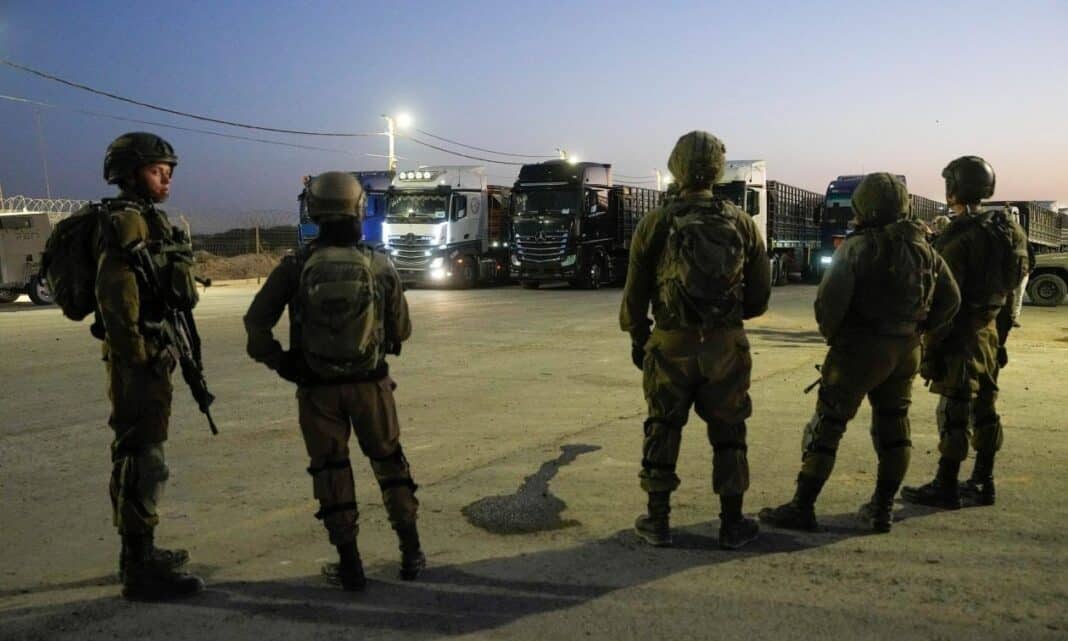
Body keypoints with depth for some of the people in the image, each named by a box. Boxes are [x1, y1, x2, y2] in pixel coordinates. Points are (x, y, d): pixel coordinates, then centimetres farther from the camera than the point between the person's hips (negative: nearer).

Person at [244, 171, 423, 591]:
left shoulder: (296, 266, -8)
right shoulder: (379, 265, -6)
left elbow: (256, 322, -8)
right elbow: (401, 329, 0)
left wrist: (280, 362, 3)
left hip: (317, 387, 0)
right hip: (370, 382, 1)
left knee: (331, 471, 12)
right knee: (390, 462, 17)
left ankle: (350, 564, 16)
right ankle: (411, 553, 20)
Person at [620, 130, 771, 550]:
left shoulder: (656, 224, -5)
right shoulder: (741, 223, 0)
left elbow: (635, 292, 0)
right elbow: (760, 296, 5)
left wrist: (637, 339, 15)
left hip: (671, 345, -1)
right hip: (726, 345, 1)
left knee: (662, 432, 12)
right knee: (728, 435, 12)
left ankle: (657, 522, 18)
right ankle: (732, 525, 18)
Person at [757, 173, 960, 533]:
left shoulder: (858, 247, -13)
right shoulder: (924, 249, 7)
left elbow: (830, 299, -20)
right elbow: (950, 299, 12)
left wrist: (831, 333, -3)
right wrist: (917, 330, 15)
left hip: (861, 349, -6)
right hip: (905, 352, 6)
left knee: (826, 426, 0)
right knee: (893, 428, 16)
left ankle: (802, 508, 3)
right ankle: (882, 510, 23)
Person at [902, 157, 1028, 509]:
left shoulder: (959, 236, -17)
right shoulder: (1004, 231, 11)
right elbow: (1009, 286, 15)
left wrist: (932, 347, -16)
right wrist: (1001, 334, 20)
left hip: (961, 334, -9)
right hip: (989, 330, 9)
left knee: (954, 411, -4)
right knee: (985, 407, 13)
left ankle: (946, 488, 3)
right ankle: (982, 484, 21)